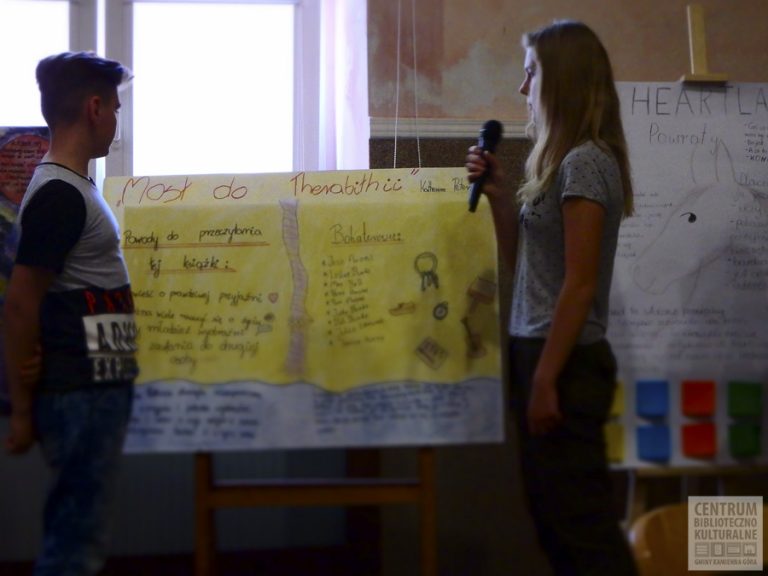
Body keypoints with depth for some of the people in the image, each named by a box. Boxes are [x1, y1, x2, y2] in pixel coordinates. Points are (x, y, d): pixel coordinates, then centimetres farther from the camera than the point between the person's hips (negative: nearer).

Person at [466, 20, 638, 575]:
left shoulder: (584, 162, -14)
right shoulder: (564, 162, 14)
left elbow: (579, 285, -19)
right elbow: (522, 262, 20)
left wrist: (545, 379, -19)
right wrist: (499, 194, 9)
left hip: (566, 362, -10)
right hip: (542, 354, 10)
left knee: (582, 521, -6)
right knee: (558, 519, 14)